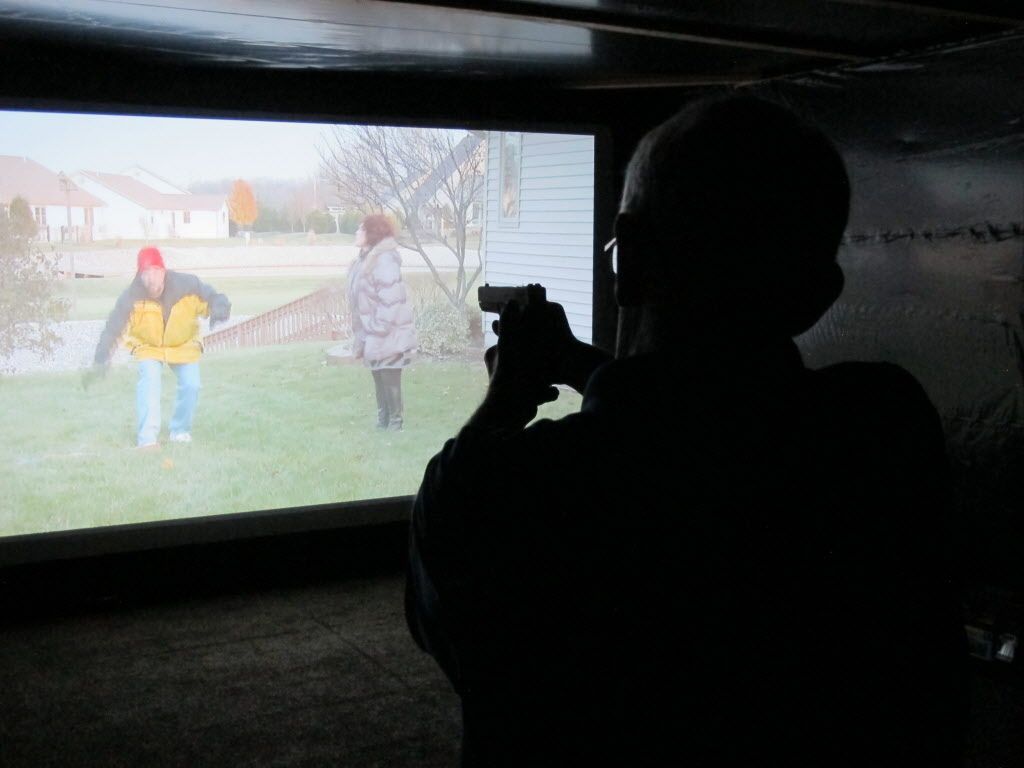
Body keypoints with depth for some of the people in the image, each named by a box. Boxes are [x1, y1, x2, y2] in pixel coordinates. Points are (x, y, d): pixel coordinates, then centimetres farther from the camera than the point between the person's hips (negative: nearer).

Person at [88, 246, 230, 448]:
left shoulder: (187, 285, -26)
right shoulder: (132, 297, -26)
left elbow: (214, 298, -17)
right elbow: (113, 329, -24)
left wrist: (218, 310, -43)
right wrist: (100, 362, -31)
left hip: (184, 345, 2)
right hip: (148, 346, -1)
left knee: (191, 384, -9)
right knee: (149, 382, -25)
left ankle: (180, 431, 16)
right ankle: (148, 438, -23)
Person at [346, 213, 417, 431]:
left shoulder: (385, 260, -19)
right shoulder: (365, 259, 11)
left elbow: (391, 300, -23)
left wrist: (378, 332, -23)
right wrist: (361, 336, 15)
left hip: (387, 334, -9)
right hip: (372, 333, 9)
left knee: (389, 378, 0)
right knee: (379, 378, 15)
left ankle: (395, 423, 11)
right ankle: (383, 421, 26)